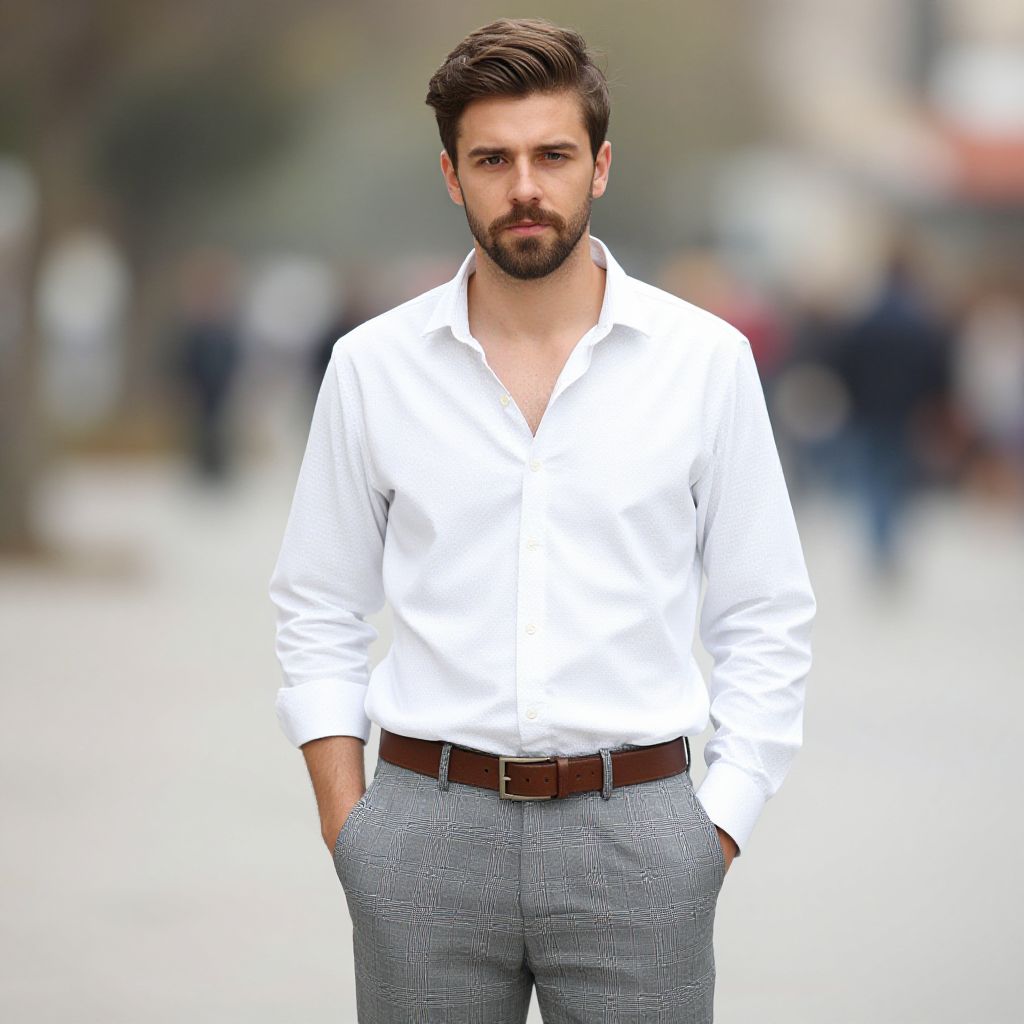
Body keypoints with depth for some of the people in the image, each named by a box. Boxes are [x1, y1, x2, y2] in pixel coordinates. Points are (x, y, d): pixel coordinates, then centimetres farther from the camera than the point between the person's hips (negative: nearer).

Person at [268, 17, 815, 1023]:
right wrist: (346, 826, 1)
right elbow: (318, 613, 9)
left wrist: (719, 826, -2)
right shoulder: (371, 366, 4)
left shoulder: (706, 359, 1)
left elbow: (767, 620, 4)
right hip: (430, 821, 1)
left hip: (634, 825, -1)